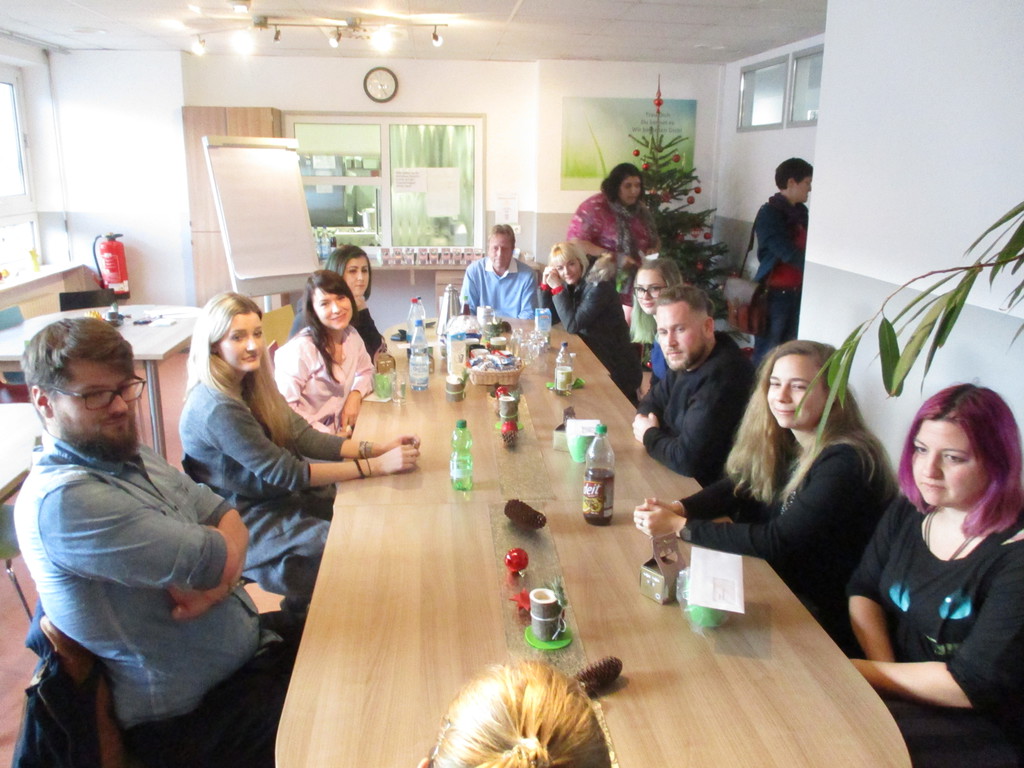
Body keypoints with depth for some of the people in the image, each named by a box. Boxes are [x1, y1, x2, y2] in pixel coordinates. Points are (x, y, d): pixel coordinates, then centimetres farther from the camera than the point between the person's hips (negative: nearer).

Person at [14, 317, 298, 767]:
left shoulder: (131, 457, 5)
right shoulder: (61, 499, -24)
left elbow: (229, 522, 1)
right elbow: (217, 560, -27)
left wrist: (213, 582, -19)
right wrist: (213, 565, -4)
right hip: (190, 716, -8)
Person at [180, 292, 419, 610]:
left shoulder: (252, 383, 0)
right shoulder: (216, 408, -27)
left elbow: (303, 435, -2)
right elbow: (285, 473, -26)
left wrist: (377, 448, -14)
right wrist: (376, 465, -28)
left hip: (279, 496, 9)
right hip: (248, 521, -8)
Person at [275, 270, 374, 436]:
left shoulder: (351, 335, 2)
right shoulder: (299, 350, -21)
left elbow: (365, 371, 19)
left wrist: (355, 394, -1)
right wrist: (328, 435, -20)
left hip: (343, 431, 7)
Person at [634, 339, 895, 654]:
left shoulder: (845, 463, -24)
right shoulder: (783, 440, 0)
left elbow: (778, 542, -26)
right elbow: (736, 487, 1)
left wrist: (680, 526, -25)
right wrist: (677, 508, -19)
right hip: (775, 585, 7)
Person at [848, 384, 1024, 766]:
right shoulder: (907, 512, 2)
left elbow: (974, 684, -22)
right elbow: (863, 591, 5)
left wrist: (855, 671, -20)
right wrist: (883, 667, -13)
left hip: (980, 733, -6)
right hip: (898, 692, 6)